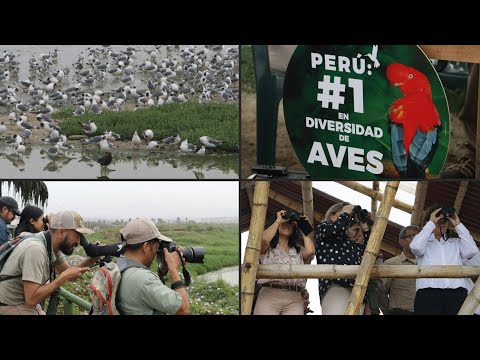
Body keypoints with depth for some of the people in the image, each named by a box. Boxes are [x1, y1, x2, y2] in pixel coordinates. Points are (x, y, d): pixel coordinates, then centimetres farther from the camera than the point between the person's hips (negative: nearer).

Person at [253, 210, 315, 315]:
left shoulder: (299, 250, 23)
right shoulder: (268, 247, 17)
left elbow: (310, 251, 0)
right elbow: (264, 239, -8)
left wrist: (303, 230, 18)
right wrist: (278, 220, 8)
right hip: (268, 295, -2)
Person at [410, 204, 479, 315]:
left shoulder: (456, 242, 28)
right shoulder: (424, 242, 20)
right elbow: (416, 247, -4)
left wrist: (458, 225, 15)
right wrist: (431, 223, 4)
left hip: (457, 293, 2)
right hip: (429, 293, -2)